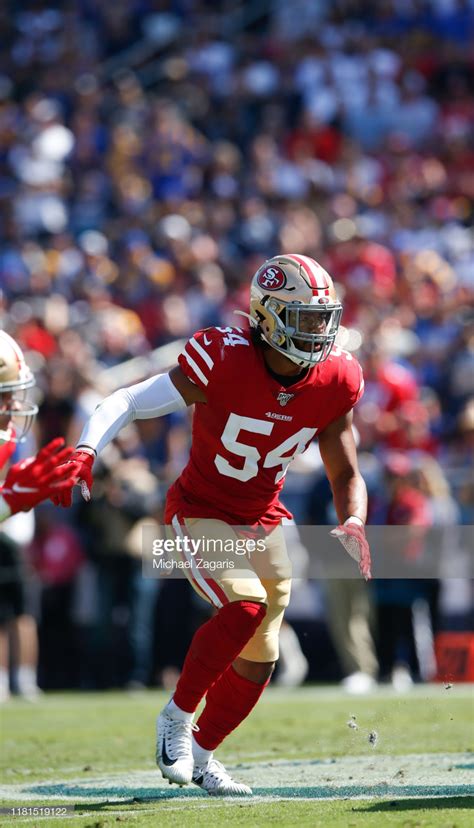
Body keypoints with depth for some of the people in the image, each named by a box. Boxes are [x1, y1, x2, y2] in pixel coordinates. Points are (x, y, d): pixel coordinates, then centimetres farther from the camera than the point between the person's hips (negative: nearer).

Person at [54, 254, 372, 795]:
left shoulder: (333, 385, -10)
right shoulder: (225, 363, -25)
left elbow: (346, 475, 1)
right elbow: (125, 403, -24)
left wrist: (352, 525, -20)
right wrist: (85, 451, -43)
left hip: (263, 523, 6)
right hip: (201, 514, -6)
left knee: (258, 660, 9)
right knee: (247, 605, -30)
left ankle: (200, 752, 33)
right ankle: (176, 717, -10)